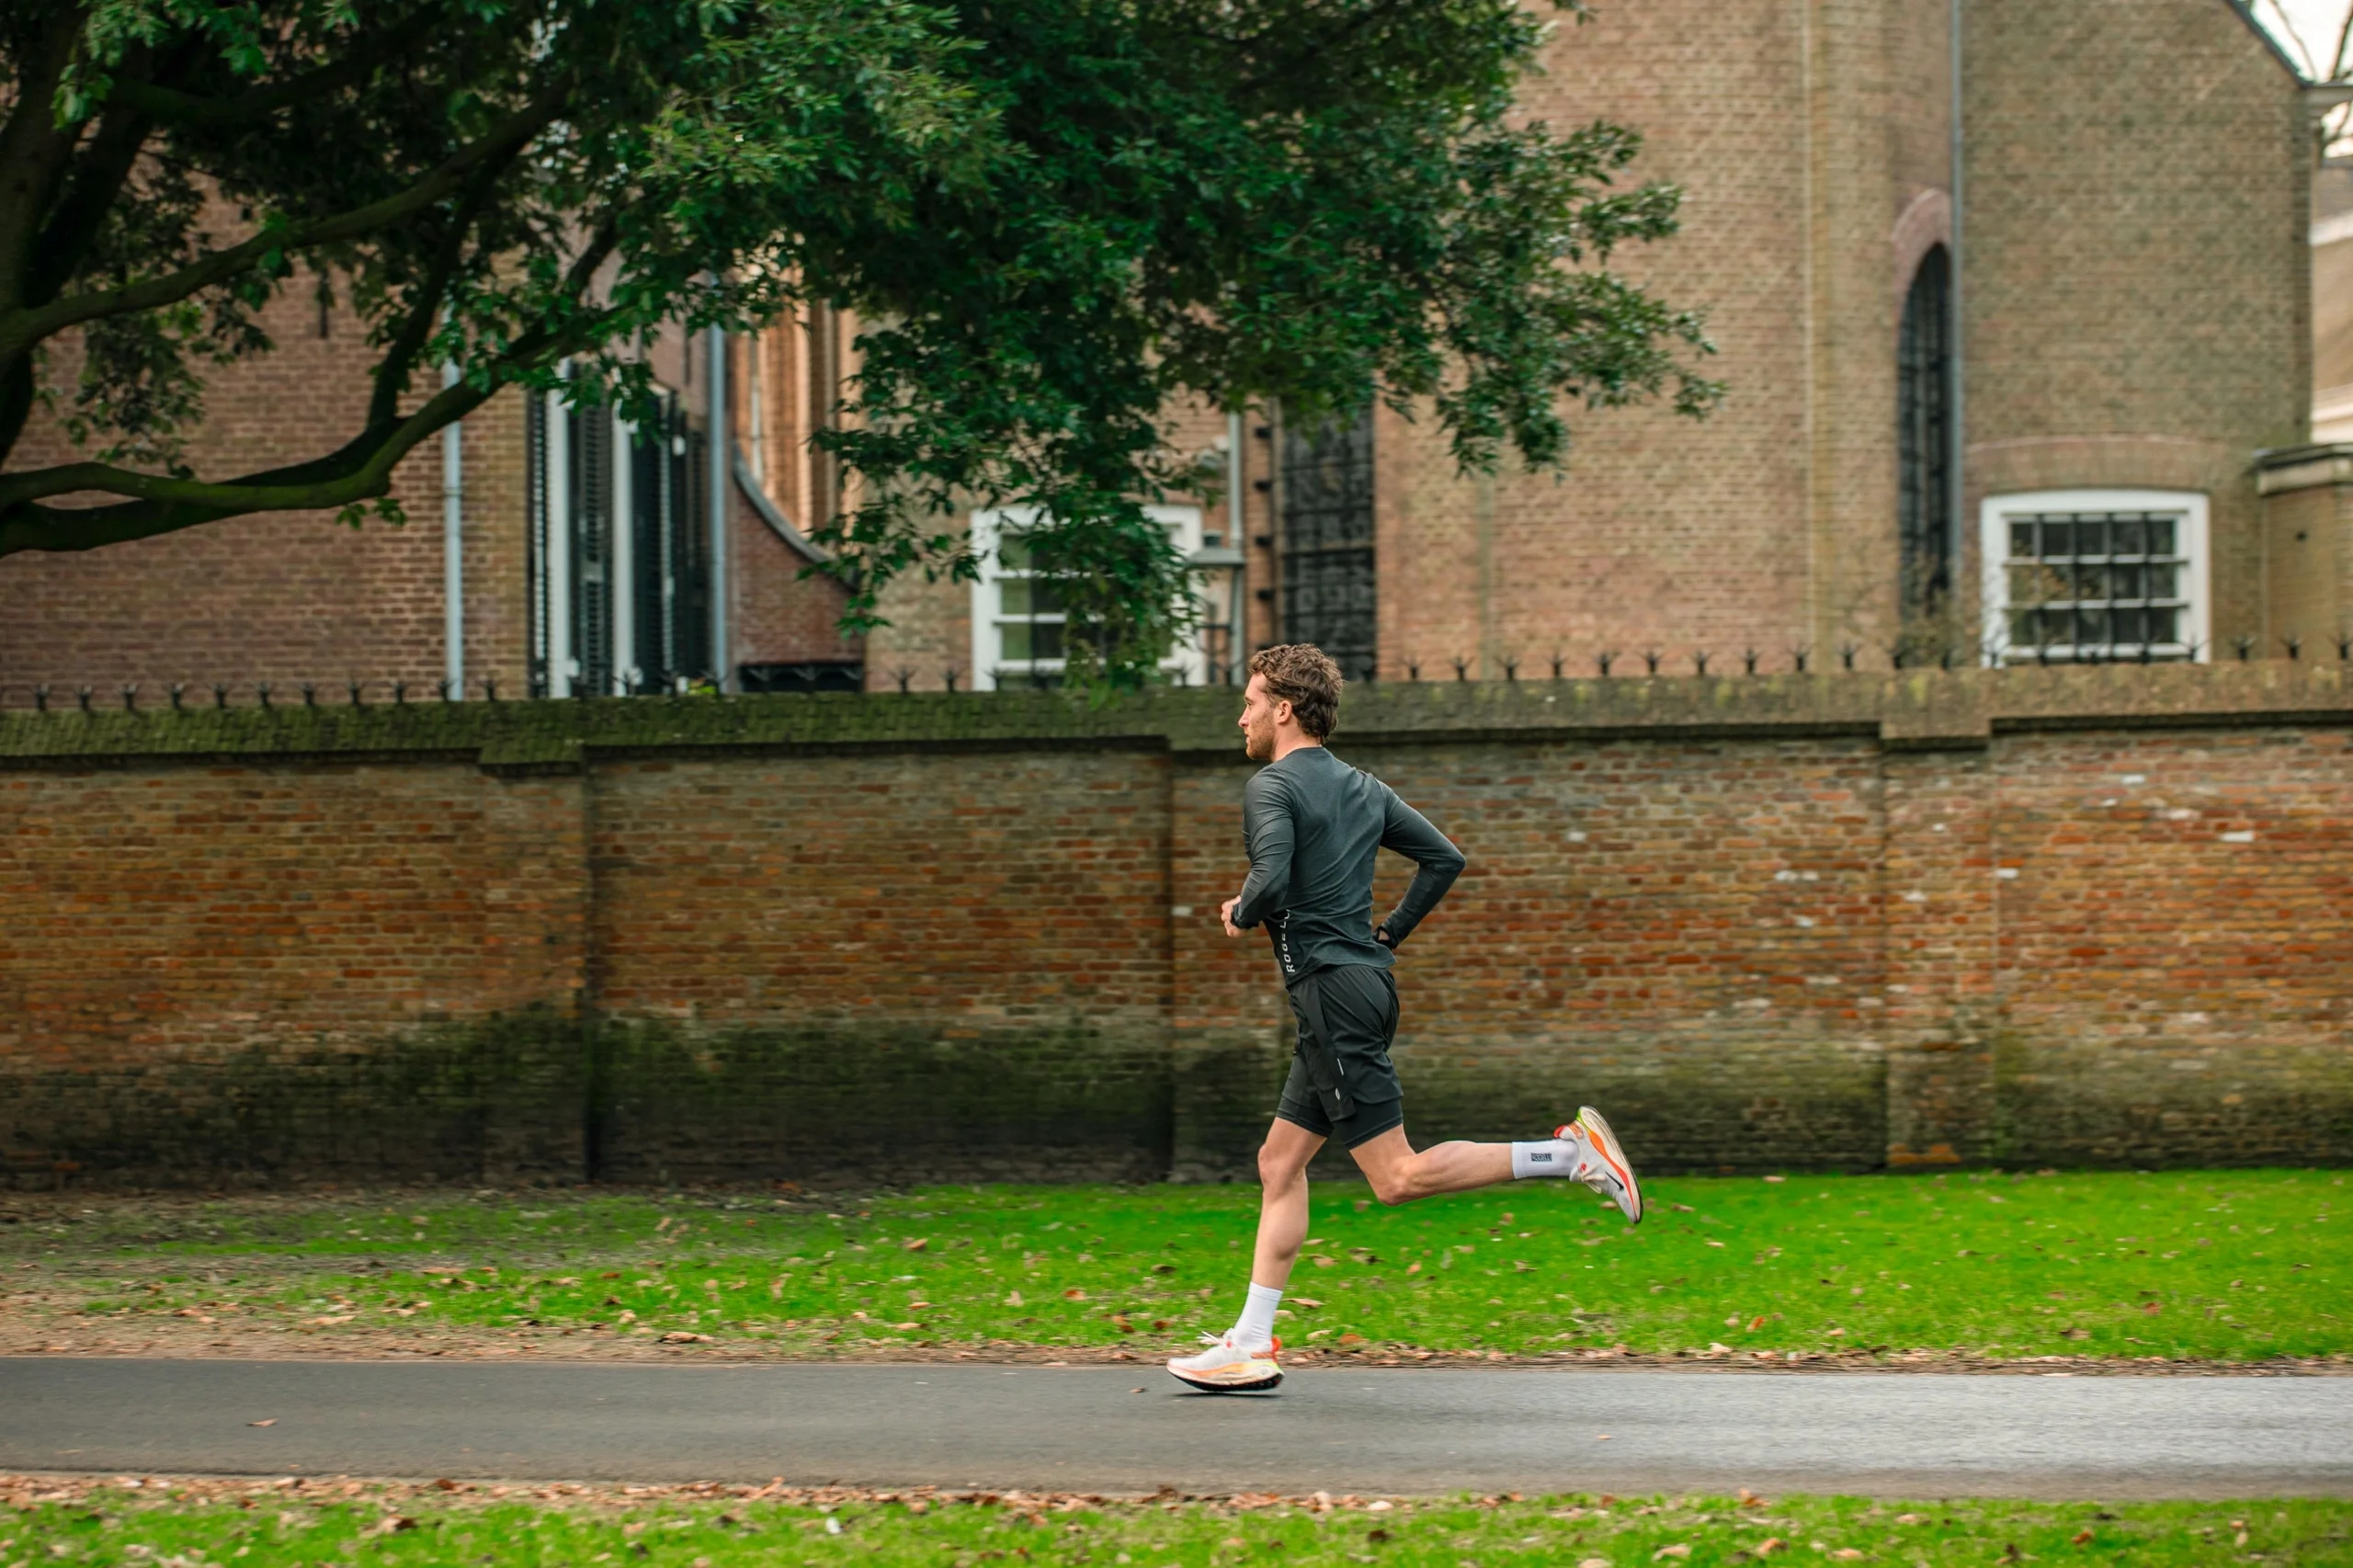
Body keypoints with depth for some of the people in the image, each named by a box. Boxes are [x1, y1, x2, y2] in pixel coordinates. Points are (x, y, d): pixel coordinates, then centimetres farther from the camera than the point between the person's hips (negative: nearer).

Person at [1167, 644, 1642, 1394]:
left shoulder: (1271, 787, -9)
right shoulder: (1363, 788, 16)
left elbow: (1272, 881, -24)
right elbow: (1444, 858, 17)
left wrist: (1239, 913, -3)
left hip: (1334, 993, -10)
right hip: (1364, 981, 10)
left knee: (1397, 1176, -10)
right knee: (1280, 1163, 12)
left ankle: (1570, 1153, -17)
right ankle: (1252, 1345, 11)